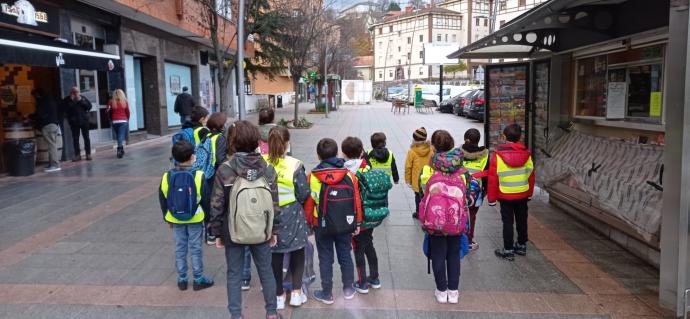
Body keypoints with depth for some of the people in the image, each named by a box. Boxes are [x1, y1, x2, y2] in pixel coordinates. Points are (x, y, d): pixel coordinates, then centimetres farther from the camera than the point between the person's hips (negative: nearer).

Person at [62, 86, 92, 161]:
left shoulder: (83, 98, 6)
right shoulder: (67, 100, 3)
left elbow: (89, 106, -4)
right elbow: (64, 109, -10)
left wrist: (81, 101, -12)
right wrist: (71, 101, -13)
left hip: (84, 121, 0)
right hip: (74, 122, 0)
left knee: (86, 138, 2)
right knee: (75, 139, 1)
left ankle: (88, 154, 7)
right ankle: (77, 155, 6)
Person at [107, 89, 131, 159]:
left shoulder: (111, 102, 0)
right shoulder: (125, 102, -2)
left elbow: (109, 112, 3)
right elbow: (128, 113, 3)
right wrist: (127, 120, 18)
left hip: (115, 122, 2)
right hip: (123, 121, -2)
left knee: (119, 136, 16)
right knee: (121, 136, -7)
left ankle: (121, 150, 22)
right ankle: (120, 149, -24)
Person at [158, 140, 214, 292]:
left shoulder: (167, 176, -7)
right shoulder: (198, 176, -16)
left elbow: (163, 200, 3)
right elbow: (206, 199, -8)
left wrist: (167, 218, 15)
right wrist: (207, 214, 7)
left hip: (176, 219, 3)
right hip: (195, 218, -2)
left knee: (180, 248, 14)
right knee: (196, 248, 8)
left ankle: (182, 279, 23)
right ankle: (198, 279, 16)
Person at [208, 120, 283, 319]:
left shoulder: (224, 170, -13)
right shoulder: (268, 170, -6)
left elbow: (217, 205, -9)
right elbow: (274, 204, -2)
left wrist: (217, 232, 2)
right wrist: (274, 230, 9)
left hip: (233, 233, -2)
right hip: (261, 232, 2)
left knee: (234, 275, 13)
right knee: (266, 271, 18)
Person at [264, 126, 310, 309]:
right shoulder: (294, 165, -17)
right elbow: (303, 194, -11)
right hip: (291, 215, -2)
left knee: (275, 255, 15)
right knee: (297, 252, 18)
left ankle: (279, 295, 25)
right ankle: (296, 293, 20)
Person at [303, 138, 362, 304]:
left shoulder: (313, 177, -12)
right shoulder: (349, 175, -7)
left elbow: (308, 203, -6)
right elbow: (357, 201, -2)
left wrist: (308, 223, 8)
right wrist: (357, 223, 9)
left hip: (322, 226, -2)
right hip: (346, 224, 2)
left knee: (325, 259, 11)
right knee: (345, 256, 17)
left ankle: (327, 294, 20)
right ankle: (348, 289, 29)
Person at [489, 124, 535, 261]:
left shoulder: (498, 155, -15)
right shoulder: (526, 154, -3)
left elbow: (493, 178, -13)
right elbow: (531, 175, 6)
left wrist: (491, 198, -3)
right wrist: (530, 193, 19)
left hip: (505, 196, -4)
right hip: (523, 195, 4)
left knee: (507, 222, 5)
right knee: (522, 220, 17)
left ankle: (508, 250, 10)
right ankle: (522, 246, 31)